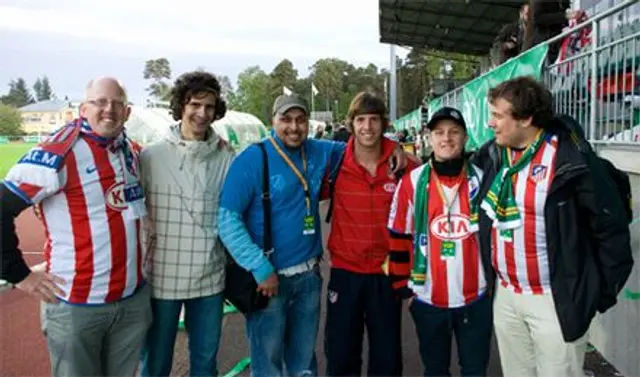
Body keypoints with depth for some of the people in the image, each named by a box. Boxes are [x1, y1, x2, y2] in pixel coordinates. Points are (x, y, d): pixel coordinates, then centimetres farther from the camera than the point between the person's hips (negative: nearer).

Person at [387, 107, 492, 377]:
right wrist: (403, 286, 0)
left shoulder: (481, 180, -1)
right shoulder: (412, 182, -4)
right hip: (428, 299, 0)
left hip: (476, 298, 1)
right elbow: (400, 237, 0)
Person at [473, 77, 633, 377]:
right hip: (505, 294, 6)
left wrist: (605, 291, -6)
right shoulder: (494, 155, 0)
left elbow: (611, 226, -12)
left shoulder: (571, 162, -18)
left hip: (555, 300, -6)